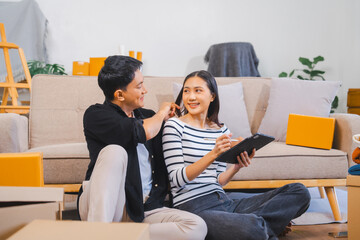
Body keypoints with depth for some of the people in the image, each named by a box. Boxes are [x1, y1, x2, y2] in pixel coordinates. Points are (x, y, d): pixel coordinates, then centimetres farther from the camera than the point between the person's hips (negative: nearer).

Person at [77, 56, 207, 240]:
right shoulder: (95, 115, -3)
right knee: (115, 151, -31)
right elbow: (143, 133, -19)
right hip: (101, 207, -5)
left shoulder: (148, 117, 17)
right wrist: (161, 113, 1)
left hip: (145, 209, 5)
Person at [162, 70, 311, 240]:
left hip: (223, 202, 7)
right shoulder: (174, 126, -1)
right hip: (194, 208, -7)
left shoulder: (221, 130, 14)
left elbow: (218, 181, 15)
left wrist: (237, 167, -5)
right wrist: (213, 154, -22)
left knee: (299, 192, -2)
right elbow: (177, 179, -11)